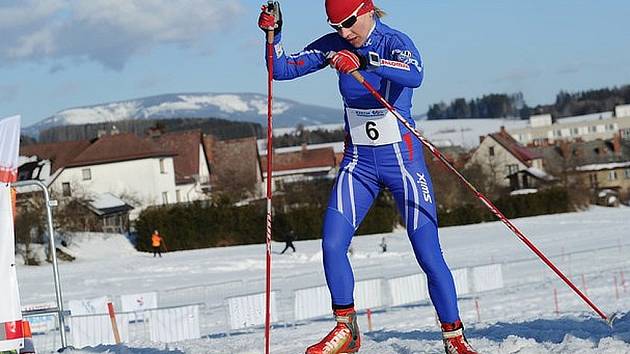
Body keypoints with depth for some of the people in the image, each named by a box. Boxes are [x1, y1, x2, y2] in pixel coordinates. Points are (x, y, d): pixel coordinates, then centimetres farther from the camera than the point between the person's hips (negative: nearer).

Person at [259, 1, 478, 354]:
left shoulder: (395, 42, -16)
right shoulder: (334, 46, -1)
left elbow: (415, 75, -38)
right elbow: (282, 69, 0)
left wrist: (366, 62, -52)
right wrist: (273, 34, -18)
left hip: (402, 159, -4)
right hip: (359, 161, 4)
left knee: (429, 255, -6)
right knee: (332, 245, -9)